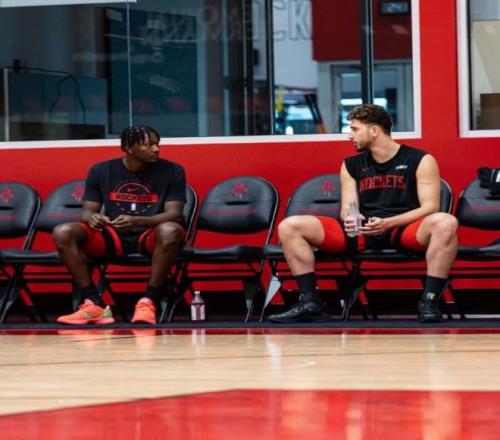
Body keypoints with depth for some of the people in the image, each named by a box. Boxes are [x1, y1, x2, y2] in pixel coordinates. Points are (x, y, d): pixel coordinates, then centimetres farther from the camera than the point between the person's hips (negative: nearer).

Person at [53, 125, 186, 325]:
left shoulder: (172, 171, -5)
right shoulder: (101, 171, 2)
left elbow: (174, 214, -12)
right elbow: (87, 211, 3)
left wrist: (136, 221, -30)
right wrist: (92, 218, -25)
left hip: (149, 236, -2)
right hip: (112, 237, 2)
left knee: (170, 230, -38)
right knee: (63, 232, -23)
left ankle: (148, 301, -29)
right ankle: (93, 303, -25)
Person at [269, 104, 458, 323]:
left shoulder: (420, 161, 2)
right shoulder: (351, 165, 15)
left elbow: (430, 207, -6)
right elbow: (347, 209, 11)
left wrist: (388, 223, -20)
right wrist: (350, 220, -15)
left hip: (404, 230, -4)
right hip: (362, 231, 4)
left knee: (446, 222, -37)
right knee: (290, 227, -12)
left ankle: (429, 302, -33)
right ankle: (310, 303, -17)